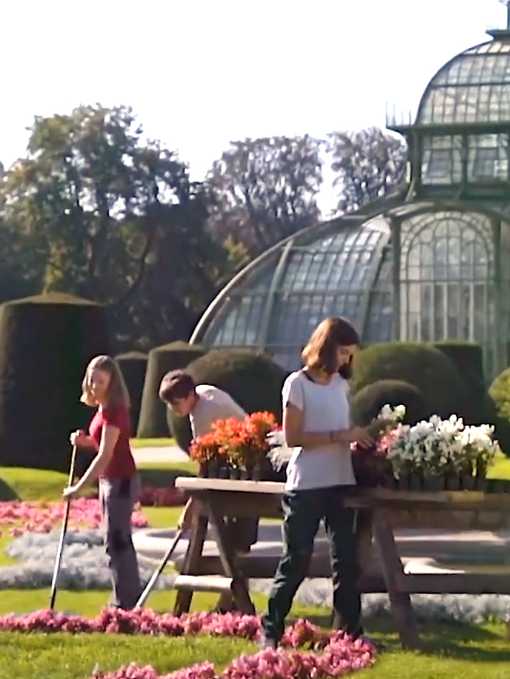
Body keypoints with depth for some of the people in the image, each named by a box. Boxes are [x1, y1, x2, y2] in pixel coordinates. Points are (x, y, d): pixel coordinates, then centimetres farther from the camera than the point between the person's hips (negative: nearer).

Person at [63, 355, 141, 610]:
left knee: (116, 542, -9)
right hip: (109, 481, 10)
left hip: (121, 481, -10)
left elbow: (105, 455, -25)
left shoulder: (113, 410, -20)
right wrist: (85, 441, 0)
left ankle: (125, 603, -5)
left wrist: (78, 487, -25)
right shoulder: (104, 408, 9)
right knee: (121, 541, 14)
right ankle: (132, 598, 22)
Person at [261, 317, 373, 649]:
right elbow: (292, 436, -14)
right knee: (297, 560, -1)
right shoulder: (298, 384, -8)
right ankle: (271, 629, 10)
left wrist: (360, 438, 1)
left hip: (341, 482, 6)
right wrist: (340, 436, -18)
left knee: (346, 559, 5)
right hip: (306, 485, -6)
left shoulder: (341, 384, 12)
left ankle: (350, 629, 10)